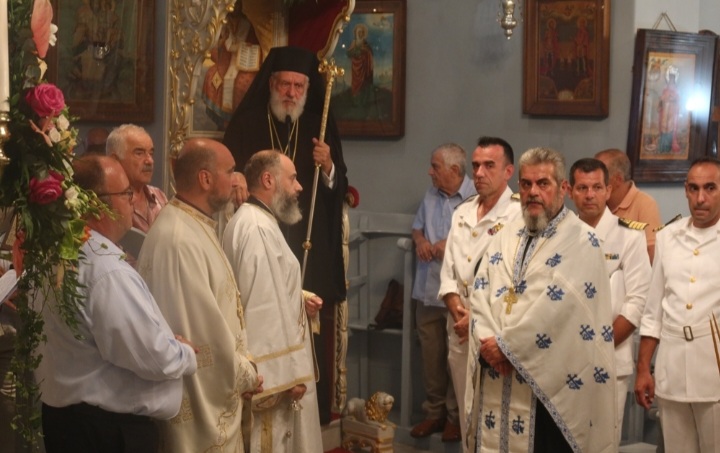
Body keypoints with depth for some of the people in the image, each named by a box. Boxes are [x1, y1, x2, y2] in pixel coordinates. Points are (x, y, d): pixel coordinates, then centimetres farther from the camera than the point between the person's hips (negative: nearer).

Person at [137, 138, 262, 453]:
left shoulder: (196, 226, 10)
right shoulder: (178, 240, -23)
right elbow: (202, 326, -23)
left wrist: (241, 368, 7)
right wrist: (244, 375, -11)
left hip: (217, 394, 10)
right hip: (200, 398, -10)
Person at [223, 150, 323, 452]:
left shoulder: (258, 223, 15)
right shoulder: (257, 229, -20)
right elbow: (264, 310, -24)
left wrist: (299, 299, 8)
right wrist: (285, 376, -22)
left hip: (272, 367, 11)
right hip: (271, 374, -11)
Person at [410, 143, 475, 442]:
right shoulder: (431, 196, 11)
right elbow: (417, 227, 20)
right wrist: (420, 240, -1)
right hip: (428, 290, 7)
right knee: (430, 354, 13)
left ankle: (456, 415, 16)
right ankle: (434, 411, 25)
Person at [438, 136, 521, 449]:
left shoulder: (519, 215, -10)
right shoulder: (462, 213, 12)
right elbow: (448, 270, 12)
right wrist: (457, 308, -5)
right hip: (460, 331, 6)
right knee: (467, 412, 14)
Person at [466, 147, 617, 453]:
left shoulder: (581, 240, -6)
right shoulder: (506, 237, 14)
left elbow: (558, 305, -17)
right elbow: (480, 293, 6)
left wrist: (505, 344, -15)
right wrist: (488, 343, -12)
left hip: (548, 380, -5)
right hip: (496, 380, 6)